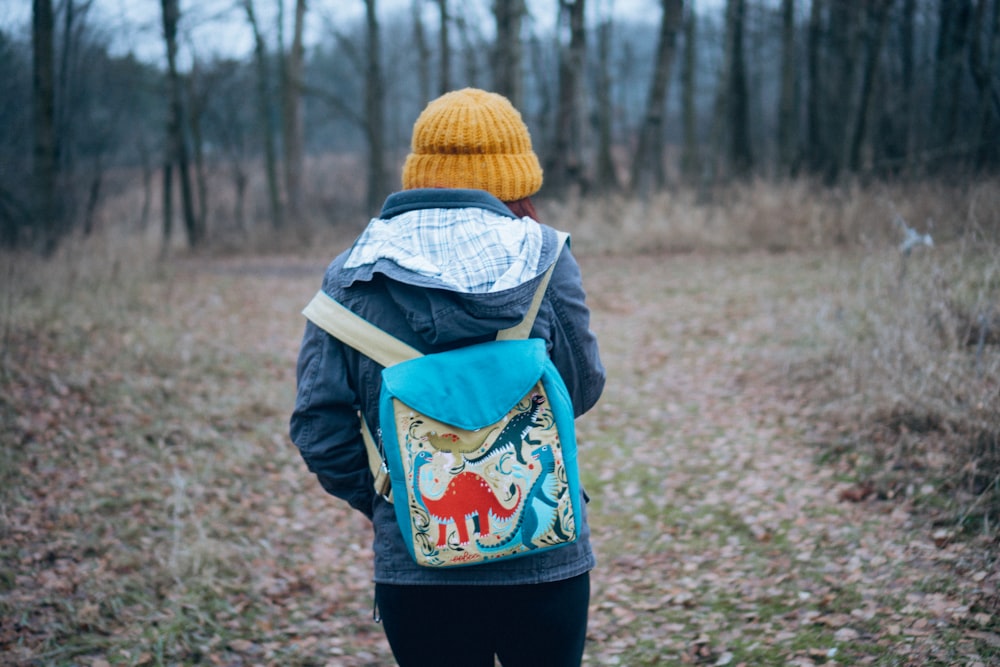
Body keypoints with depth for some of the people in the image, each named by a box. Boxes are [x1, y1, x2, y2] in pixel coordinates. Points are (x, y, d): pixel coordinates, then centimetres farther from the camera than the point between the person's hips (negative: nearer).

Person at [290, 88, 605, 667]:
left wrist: (386, 505, 11)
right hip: (543, 554, -1)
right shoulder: (543, 257, -8)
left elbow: (318, 426, -4)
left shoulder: (350, 277, -3)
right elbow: (583, 389, 1)